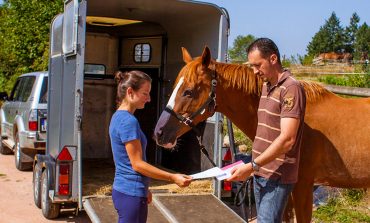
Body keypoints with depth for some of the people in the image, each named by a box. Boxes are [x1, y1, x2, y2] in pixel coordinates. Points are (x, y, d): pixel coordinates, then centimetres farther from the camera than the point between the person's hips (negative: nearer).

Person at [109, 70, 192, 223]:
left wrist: (143, 189, 22)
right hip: (131, 194, -10)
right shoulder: (129, 121, -19)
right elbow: (137, 164, -19)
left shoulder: (119, 117, 10)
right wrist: (173, 178, -18)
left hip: (123, 190, 10)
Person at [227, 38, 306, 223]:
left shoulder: (291, 88, -16)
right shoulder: (266, 86, 12)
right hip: (260, 172, 9)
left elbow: (286, 140, -24)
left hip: (277, 176, -9)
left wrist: (252, 166, -24)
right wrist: (255, 166, 17)